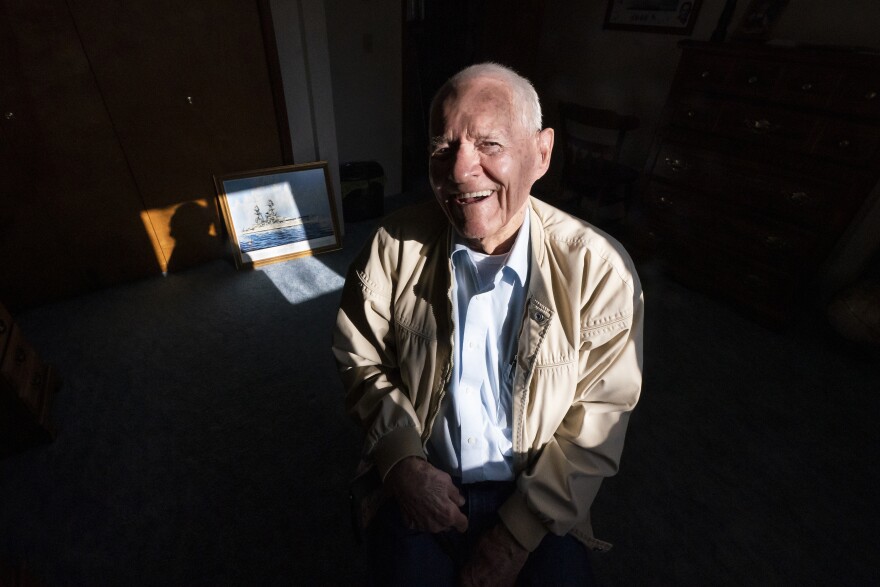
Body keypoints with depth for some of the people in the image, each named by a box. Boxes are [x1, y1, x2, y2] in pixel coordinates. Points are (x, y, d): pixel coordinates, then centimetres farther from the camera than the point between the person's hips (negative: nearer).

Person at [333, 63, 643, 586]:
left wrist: (516, 538, -11)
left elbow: (598, 420, -10)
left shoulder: (599, 268, -15)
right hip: (419, 485, 1)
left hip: (539, 498, 0)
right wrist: (403, 462, -12)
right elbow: (360, 360, -1)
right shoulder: (395, 246, -11)